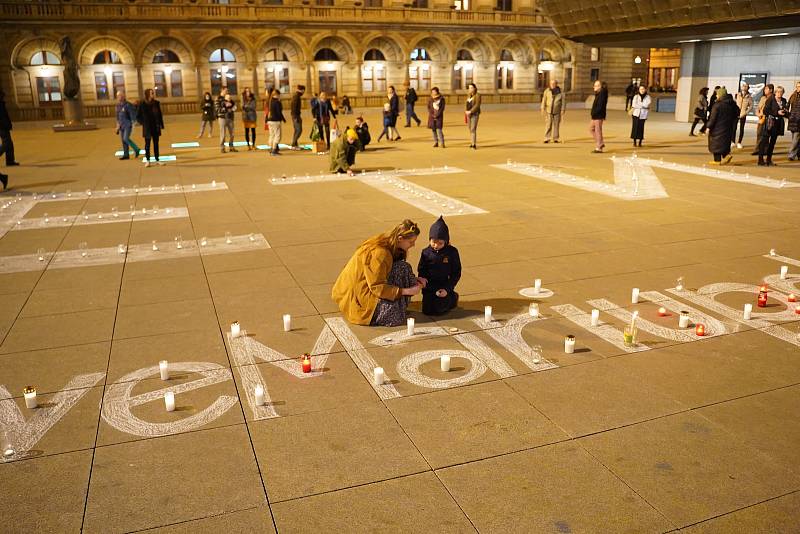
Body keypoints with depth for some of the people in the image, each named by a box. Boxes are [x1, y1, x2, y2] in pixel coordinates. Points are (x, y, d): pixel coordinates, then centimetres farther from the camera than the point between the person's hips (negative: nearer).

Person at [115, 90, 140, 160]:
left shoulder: (128, 105, -12)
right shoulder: (118, 105, 11)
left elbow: (133, 115, -13)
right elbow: (118, 116, 20)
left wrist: (133, 125, -15)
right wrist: (118, 125, 18)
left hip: (128, 125, -8)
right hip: (122, 125, 8)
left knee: (126, 138, -17)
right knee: (123, 139, 6)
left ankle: (136, 150, 1)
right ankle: (126, 155, 11)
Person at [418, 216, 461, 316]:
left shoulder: (452, 252, -7)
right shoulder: (426, 252, -2)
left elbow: (456, 273, -4)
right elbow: (421, 271, 7)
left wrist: (447, 289, -13)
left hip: (445, 286, -2)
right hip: (429, 288, 3)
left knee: (439, 310, -17)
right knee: (427, 311, -7)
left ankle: (453, 297, 14)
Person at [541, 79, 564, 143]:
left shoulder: (560, 92, -1)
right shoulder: (547, 91, 0)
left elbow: (563, 101, 2)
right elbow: (544, 100, 2)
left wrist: (563, 110, -3)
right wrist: (543, 109, -2)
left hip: (557, 111, 0)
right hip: (549, 110, 0)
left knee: (556, 125, 2)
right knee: (548, 124, -7)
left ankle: (555, 138, 9)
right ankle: (547, 138, -5)